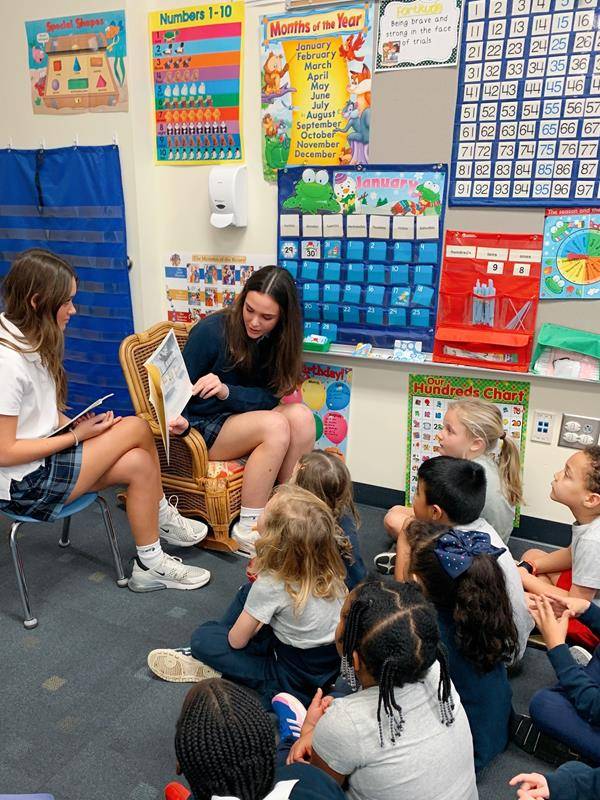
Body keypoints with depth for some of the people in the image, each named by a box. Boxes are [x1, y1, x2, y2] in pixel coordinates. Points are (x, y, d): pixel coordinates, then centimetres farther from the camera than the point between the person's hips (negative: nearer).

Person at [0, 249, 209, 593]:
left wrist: (79, 424, -6)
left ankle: (151, 565, 5)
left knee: (139, 463, -10)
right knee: (138, 428, -12)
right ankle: (162, 518, 10)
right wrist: (77, 436, -17)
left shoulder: (29, 341, 4)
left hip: (45, 455, 9)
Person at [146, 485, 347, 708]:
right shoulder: (326, 562, -9)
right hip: (332, 661, 7)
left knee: (202, 637, -5)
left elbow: (237, 640, -10)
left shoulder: (271, 585, -25)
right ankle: (210, 650, 22)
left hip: (299, 681, -7)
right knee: (248, 592, 14)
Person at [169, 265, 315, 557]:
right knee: (275, 425, -29)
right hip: (202, 425, -5)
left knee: (301, 416, -21)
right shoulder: (211, 330, -18)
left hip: (242, 417, 5)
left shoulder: (276, 340, -4)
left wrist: (226, 391, -30)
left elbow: (269, 397, -12)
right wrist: (180, 420, -33)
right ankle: (247, 532, -23)